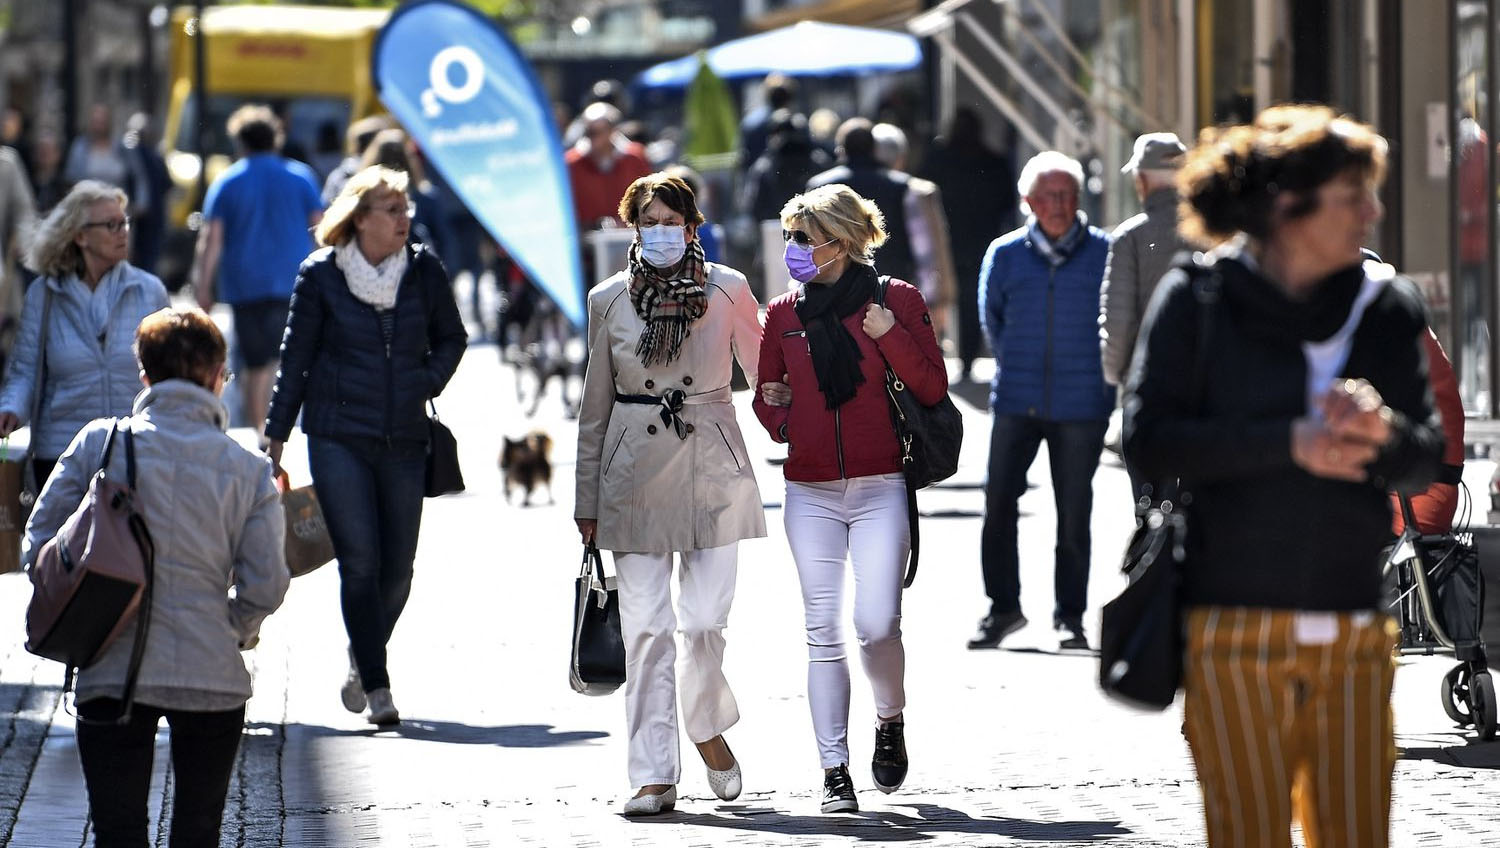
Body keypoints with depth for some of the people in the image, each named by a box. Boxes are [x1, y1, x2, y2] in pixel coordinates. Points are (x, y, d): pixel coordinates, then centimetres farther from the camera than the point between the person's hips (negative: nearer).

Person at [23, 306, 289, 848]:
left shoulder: (98, 444, -2)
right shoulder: (247, 469, -2)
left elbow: (38, 547, -1)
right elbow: (266, 585, -3)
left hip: (112, 675, -1)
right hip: (213, 678, 1)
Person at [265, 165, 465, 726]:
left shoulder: (425, 271, 3)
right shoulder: (321, 275, -3)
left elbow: (452, 338, 18)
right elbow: (296, 358, 4)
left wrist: (429, 381, 0)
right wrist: (276, 435, 5)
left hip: (404, 439, 3)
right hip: (338, 438, -3)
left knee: (397, 566, 4)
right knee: (359, 561, -10)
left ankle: (362, 665, 28)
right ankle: (376, 686, -7)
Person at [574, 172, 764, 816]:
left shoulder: (727, 290, 1)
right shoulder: (609, 299, 4)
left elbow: (765, 373, 11)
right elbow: (595, 405, 10)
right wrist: (587, 498, 10)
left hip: (712, 471, -1)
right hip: (635, 473, 1)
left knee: (704, 621, -4)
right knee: (645, 627, -3)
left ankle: (709, 728, 26)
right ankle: (654, 777, 2)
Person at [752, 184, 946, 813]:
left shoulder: (896, 300, 1)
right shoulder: (784, 313, 9)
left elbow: (933, 389, -1)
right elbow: (765, 392, 19)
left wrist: (892, 334, -15)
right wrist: (779, 419, -3)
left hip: (879, 490, -3)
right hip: (810, 494, 3)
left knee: (877, 625, -10)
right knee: (823, 632, 0)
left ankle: (890, 720, 20)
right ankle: (835, 772, 3)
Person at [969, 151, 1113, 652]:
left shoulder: (1104, 253, -2)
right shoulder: (1005, 254, 4)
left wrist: (1101, 380, 8)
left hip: (1081, 404, -1)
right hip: (1016, 402, 2)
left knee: (1074, 512, 4)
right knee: (999, 503, -3)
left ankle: (1070, 615, 14)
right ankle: (1002, 607, 10)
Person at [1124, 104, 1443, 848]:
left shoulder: (1387, 305, 9)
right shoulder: (1197, 299, 1)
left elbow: (1425, 463, 7)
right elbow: (1147, 439, -9)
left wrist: (1383, 432, -17)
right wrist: (1288, 442, -15)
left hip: (1354, 638, 3)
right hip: (1233, 628, -3)